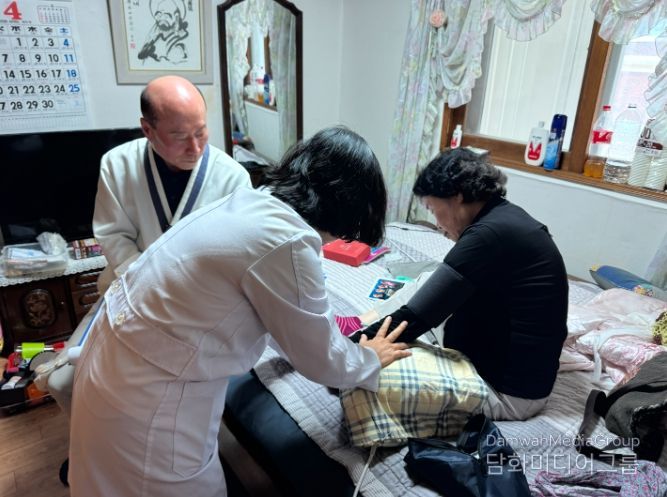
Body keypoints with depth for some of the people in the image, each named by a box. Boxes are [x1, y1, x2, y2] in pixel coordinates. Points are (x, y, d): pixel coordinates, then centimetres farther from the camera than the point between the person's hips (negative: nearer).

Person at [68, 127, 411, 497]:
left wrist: (325, 327, 25)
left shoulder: (252, 201, 0)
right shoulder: (288, 242, -27)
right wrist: (371, 359, 7)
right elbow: (321, 360, -11)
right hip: (144, 396, -8)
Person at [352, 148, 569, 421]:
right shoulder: (506, 217, 3)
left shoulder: (490, 235, -28)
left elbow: (415, 318, -26)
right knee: (429, 285, 9)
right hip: (504, 360, 10)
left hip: (511, 390, -9)